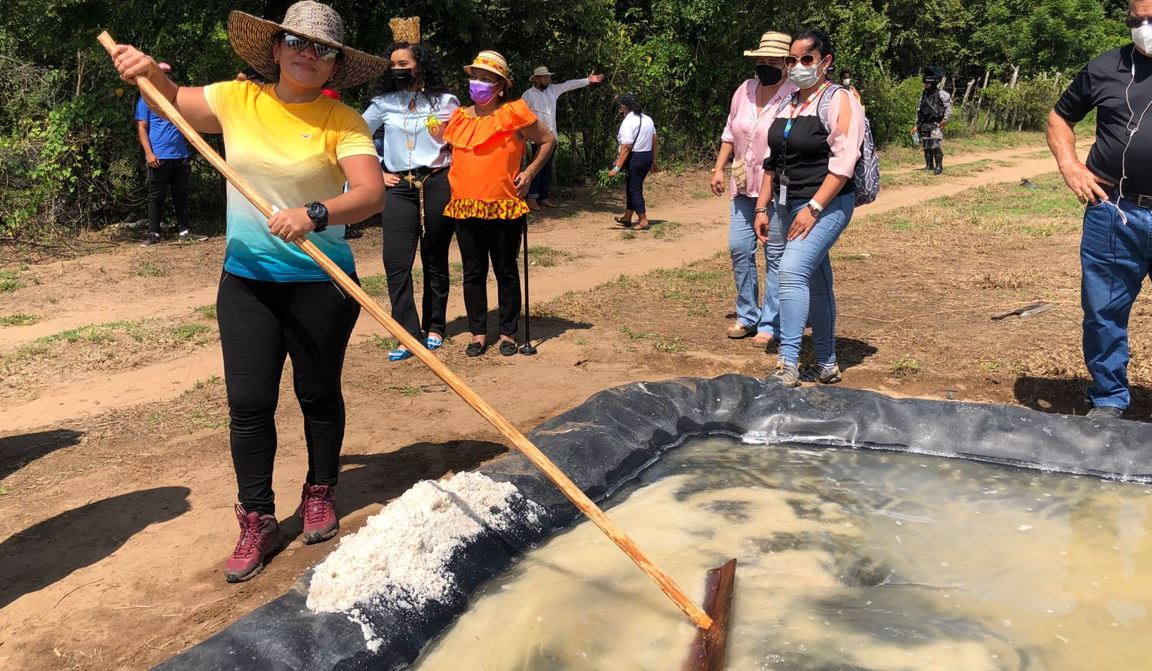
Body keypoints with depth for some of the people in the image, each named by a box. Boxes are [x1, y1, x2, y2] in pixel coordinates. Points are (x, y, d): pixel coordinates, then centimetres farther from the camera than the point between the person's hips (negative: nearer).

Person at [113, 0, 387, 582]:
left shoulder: (341, 120, -9)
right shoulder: (236, 100, 2)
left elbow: (371, 193, -22)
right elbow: (170, 101, 18)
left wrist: (315, 215, -40)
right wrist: (148, 72, -4)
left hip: (320, 281, -3)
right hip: (246, 278, 3)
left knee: (318, 394, 11)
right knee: (248, 402, 3)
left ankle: (320, 494, 33)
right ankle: (257, 521, 16)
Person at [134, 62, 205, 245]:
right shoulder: (147, 99, 4)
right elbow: (142, 128, -3)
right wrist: (149, 153, -14)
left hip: (181, 156, 4)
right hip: (159, 157, -4)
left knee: (181, 196, 8)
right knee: (156, 197, 1)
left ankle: (185, 230, 12)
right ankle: (153, 233, 6)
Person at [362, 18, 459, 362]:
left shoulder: (445, 102, 3)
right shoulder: (384, 103, 7)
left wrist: (456, 173, -3)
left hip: (438, 185, -1)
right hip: (399, 188, 1)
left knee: (435, 260, 7)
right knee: (396, 262, -10)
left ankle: (434, 327, 19)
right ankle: (409, 336, -8)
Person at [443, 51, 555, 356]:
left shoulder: (514, 113, -2)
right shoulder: (458, 117, 10)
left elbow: (548, 140, 7)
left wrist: (529, 172, -2)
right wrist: (452, 177, 10)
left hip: (505, 208, -4)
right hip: (465, 208, 4)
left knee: (506, 272, 6)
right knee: (473, 273, 8)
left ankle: (508, 333, 16)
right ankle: (478, 333, 18)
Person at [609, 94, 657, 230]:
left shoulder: (627, 123, -17)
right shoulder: (648, 119, 8)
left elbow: (626, 147, -23)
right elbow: (654, 141, 15)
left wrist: (617, 167, -24)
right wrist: (653, 160, 24)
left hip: (635, 158, -8)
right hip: (648, 157, 8)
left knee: (634, 190, 1)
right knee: (632, 187, 19)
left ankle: (643, 221, 1)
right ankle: (627, 217, 28)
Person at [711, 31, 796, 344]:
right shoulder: (744, 91, 8)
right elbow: (730, 133, 18)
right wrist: (719, 168, 13)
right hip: (743, 186, 6)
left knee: (776, 255, 0)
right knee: (739, 248, 8)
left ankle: (771, 325, 9)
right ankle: (747, 315, 23)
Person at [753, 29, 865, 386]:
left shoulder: (839, 100, -7)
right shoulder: (788, 105, 15)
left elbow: (843, 163, -17)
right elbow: (772, 161, 19)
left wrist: (813, 208, -23)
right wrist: (762, 208, 12)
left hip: (826, 205, -8)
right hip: (789, 206, 8)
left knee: (792, 270, -24)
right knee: (814, 284, 12)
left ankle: (788, 366, -26)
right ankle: (827, 366, 22)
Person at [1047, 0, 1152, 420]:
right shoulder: (1106, 68, 6)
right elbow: (1060, 117, 19)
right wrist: (1069, 165, 3)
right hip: (1113, 216, 1)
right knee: (1104, 312, 7)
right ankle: (1109, 401, 22)